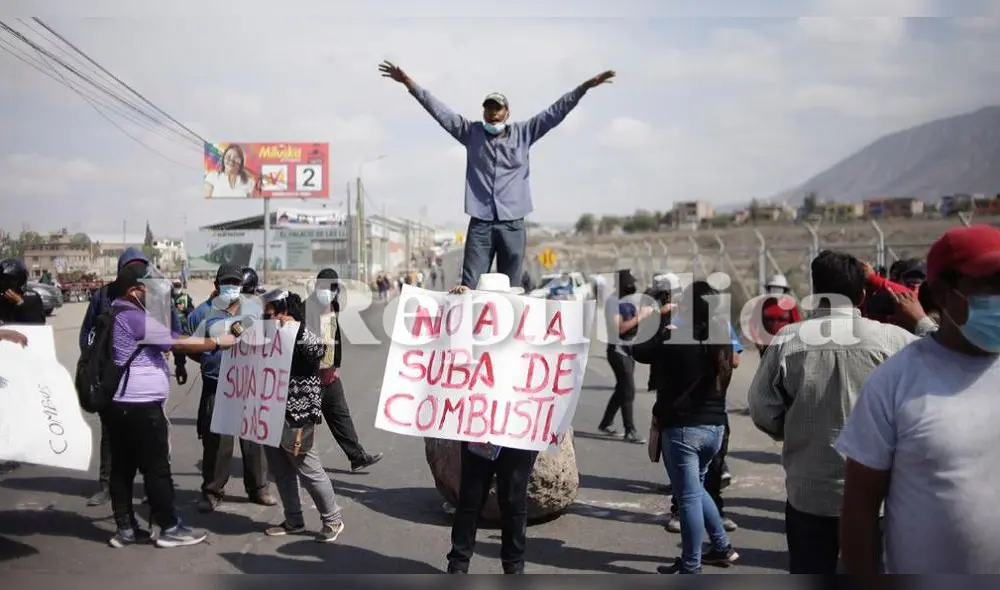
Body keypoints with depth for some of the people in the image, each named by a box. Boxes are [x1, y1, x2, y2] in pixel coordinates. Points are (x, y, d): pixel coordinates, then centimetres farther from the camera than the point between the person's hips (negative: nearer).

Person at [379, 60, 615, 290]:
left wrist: (585, 87, 0)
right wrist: (408, 82, 5)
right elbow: (438, 110, 9)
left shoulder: (523, 133, 10)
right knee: (469, 287, -5)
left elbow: (555, 112, 7)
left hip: (513, 224, 0)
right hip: (480, 223, 0)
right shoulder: (471, 132, 10)